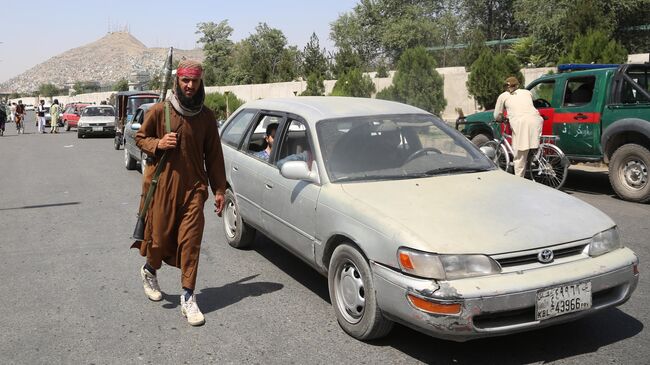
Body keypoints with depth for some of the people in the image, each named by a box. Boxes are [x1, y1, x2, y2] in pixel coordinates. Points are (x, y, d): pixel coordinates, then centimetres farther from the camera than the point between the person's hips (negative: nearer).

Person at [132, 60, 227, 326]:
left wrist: (219, 190, 4)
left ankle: (188, 298, 4)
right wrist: (157, 144, -13)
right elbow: (140, 137, 9)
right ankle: (149, 270, 42)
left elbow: (214, 155, 7)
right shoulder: (159, 111, -3)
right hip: (162, 184, -1)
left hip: (193, 187, 1)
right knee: (160, 236, 9)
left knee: (191, 241, -4)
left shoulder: (206, 116, 3)